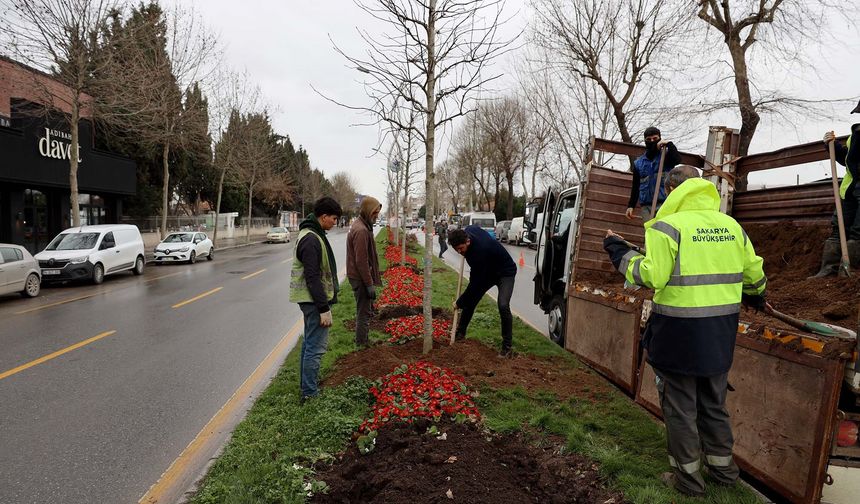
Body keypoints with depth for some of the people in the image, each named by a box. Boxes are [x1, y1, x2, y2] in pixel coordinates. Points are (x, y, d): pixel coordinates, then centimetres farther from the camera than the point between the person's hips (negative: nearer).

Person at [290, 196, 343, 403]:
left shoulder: (313, 234, 11)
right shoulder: (311, 240, -21)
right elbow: (313, 277, -25)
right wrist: (324, 308, -22)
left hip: (310, 299, 11)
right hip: (314, 300, -11)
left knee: (310, 341, 20)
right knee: (316, 346, -5)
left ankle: (308, 382, 34)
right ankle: (310, 393, 3)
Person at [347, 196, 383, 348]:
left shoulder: (359, 225, 11)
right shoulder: (361, 230, -21)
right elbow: (361, 261, -24)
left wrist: (370, 281, 21)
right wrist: (369, 284, -20)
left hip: (358, 276, 10)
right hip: (361, 278, -10)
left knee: (367, 309, 19)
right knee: (364, 312, -1)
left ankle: (363, 341, 31)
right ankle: (361, 345, 9)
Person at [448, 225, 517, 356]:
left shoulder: (479, 250, -39)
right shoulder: (468, 230, -17)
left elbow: (475, 283, -31)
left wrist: (459, 303, -20)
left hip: (505, 272, -8)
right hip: (487, 271, 9)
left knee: (503, 306, -25)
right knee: (470, 299, 7)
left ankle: (507, 346, -12)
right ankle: (460, 333, 24)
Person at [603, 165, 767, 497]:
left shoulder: (667, 226, -14)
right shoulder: (731, 226, 7)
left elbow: (651, 276, -21)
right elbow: (753, 272, 15)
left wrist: (621, 253, -7)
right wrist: (755, 296, 36)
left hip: (680, 332, -6)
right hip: (720, 333, 6)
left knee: (680, 406, 10)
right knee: (714, 403, 23)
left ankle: (688, 476, 22)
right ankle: (722, 466, 38)